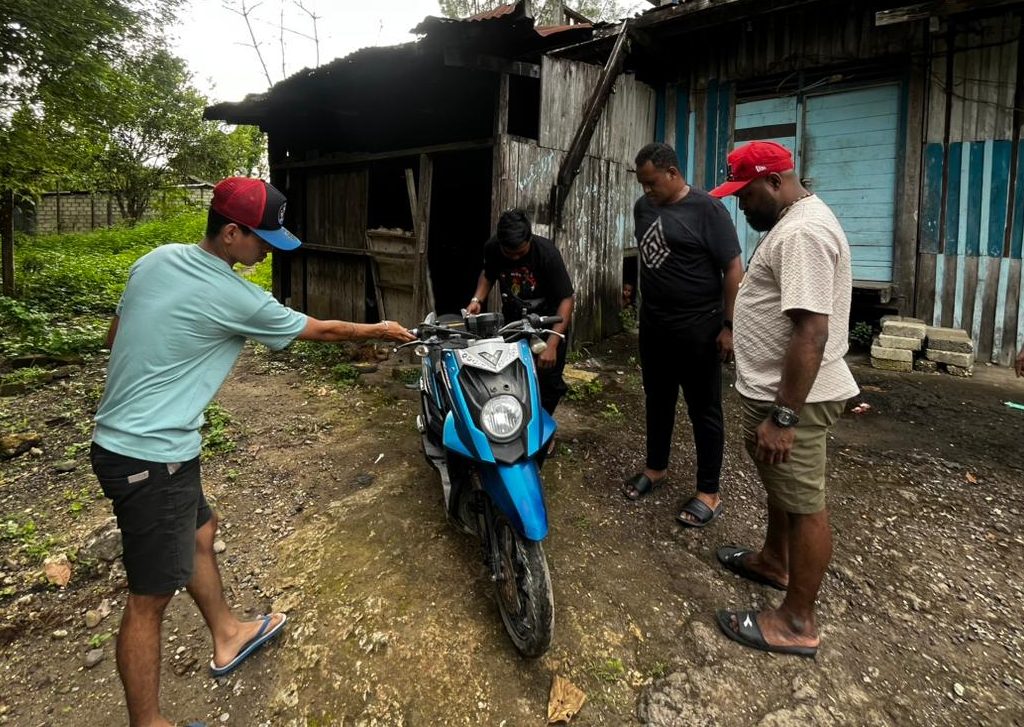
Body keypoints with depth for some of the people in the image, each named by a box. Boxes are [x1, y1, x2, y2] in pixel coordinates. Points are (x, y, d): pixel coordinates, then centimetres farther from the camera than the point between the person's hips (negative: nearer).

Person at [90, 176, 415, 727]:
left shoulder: (156, 259, 3)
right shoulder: (234, 299, -20)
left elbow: (114, 337, 12)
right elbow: (319, 330, -7)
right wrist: (377, 330, 8)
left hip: (119, 437, 10)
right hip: (151, 458, -10)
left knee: (199, 532, 24)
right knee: (151, 597, 2)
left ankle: (227, 636, 44)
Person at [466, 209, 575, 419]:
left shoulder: (547, 252, -27)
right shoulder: (491, 248, -15)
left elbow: (566, 299, -28)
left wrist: (551, 344, -38)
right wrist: (477, 300, -13)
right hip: (512, 319, 3)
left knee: (548, 383, -5)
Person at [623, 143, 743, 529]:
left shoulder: (706, 208, -12)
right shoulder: (643, 207, 7)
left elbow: (733, 269, -14)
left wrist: (729, 326, -17)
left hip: (698, 330, -6)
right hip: (652, 326, 7)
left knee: (703, 410, 4)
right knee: (657, 400, 18)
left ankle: (709, 493, 15)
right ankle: (656, 467, 36)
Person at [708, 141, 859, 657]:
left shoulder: (802, 232, -22)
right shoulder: (794, 222, 13)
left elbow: (811, 332, -29)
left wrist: (783, 417, -28)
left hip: (793, 398, -11)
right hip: (775, 389, 11)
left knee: (803, 503, 2)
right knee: (778, 482, 25)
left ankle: (797, 623, 18)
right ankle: (774, 561, 47)